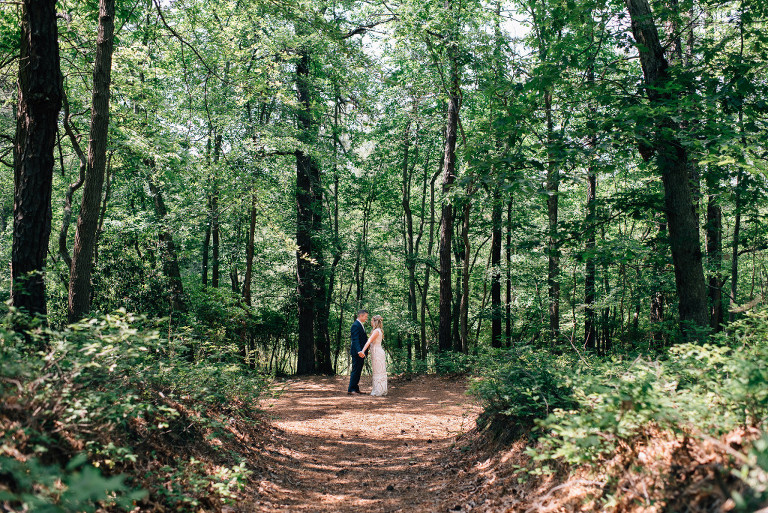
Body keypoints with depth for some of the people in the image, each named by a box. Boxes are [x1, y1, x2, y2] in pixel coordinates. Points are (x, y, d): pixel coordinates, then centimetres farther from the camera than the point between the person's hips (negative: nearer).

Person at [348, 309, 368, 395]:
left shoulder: (361, 325, 17)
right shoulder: (355, 325, -15)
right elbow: (355, 340, -25)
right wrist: (359, 351, -36)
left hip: (361, 352, 10)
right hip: (357, 352, -10)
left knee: (358, 371, 13)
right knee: (355, 371, -7)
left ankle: (356, 389, 18)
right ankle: (351, 389, -4)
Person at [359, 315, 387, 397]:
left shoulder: (376, 331, -15)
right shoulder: (379, 331, 15)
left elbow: (369, 341, -27)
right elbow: (370, 342, 20)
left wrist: (363, 351, -37)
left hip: (377, 353, -9)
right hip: (378, 352, 9)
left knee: (378, 372, -5)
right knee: (380, 372, 11)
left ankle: (378, 391, -2)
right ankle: (382, 390, 16)